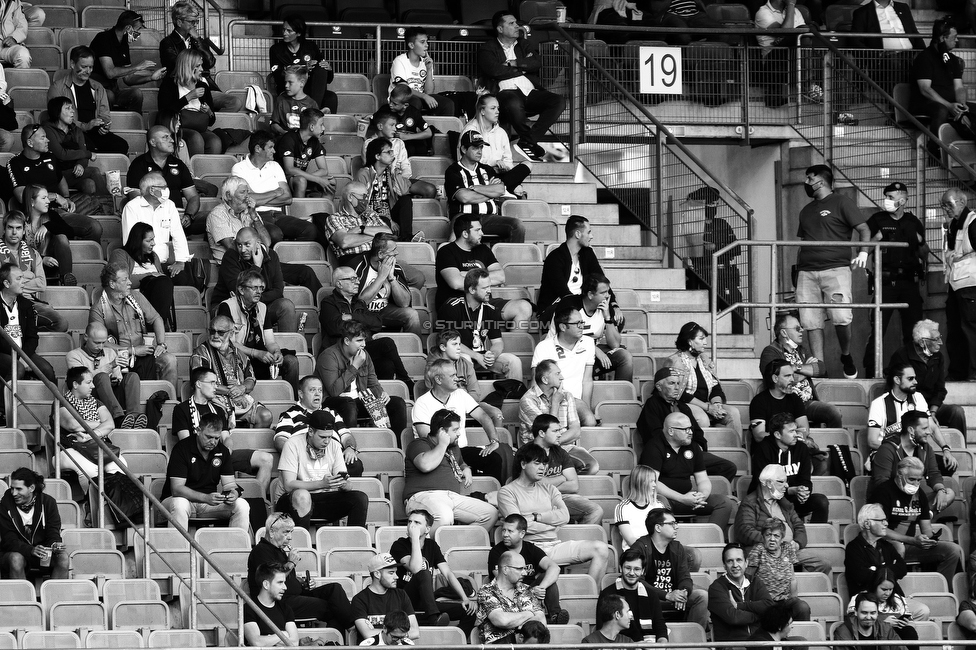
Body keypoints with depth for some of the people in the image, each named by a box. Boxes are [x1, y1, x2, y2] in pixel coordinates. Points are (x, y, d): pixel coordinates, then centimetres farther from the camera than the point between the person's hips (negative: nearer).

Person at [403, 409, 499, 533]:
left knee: (491, 514, -8)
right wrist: (442, 445, -6)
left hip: (454, 497, 8)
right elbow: (426, 465, -20)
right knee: (444, 517, -42)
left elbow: (461, 464, 50)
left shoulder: (453, 448, 28)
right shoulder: (420, 445, 3)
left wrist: (466, 470, 24)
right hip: (424, 495, -8)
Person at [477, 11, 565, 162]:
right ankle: (531, 142, -22)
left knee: (559, 102, -20)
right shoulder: (487, 48, 11)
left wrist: (513, 63, -3)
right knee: (514, 103, -42)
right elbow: (495, 70, -8)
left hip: (530, 92, 6)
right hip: (506, 91, -6)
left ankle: (527, 143, -23)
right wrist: (522, 68, 4)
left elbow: (537, 63, 8)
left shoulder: (523, 45, 27)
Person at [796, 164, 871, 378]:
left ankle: (846, 356, 7)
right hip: (807, 272, 6)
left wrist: (863, 252, -19)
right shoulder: (806, 211, 24)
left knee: (842, 318, -17)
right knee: (811, 322, -4)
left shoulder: (841, 203, 5)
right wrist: (798, 265, 13)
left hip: (835, 269, -6)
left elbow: (864, 229, -2)